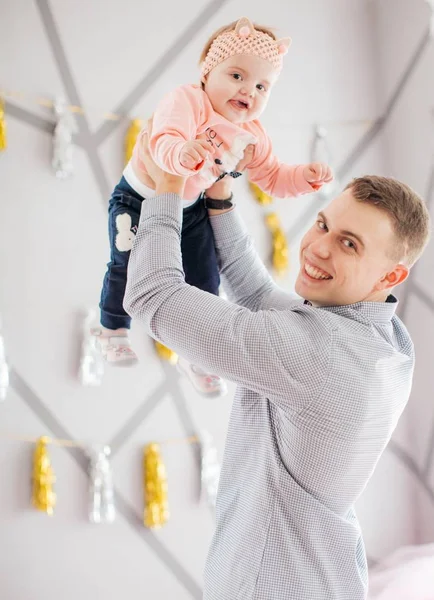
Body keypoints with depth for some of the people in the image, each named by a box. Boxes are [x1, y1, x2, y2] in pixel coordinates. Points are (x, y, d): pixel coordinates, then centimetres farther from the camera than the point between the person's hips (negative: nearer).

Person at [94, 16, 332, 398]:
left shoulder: (253, 137, -5)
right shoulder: (187, 101, -27)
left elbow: (273, 179, 5)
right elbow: (164, 141, -45)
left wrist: (306, 177, -14)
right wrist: (185, 154, -68)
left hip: (190, 209, 5)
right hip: (139, 198, -5)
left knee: (205, 283, 5)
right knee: (129, 267, -9)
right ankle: (113, 331, 23)